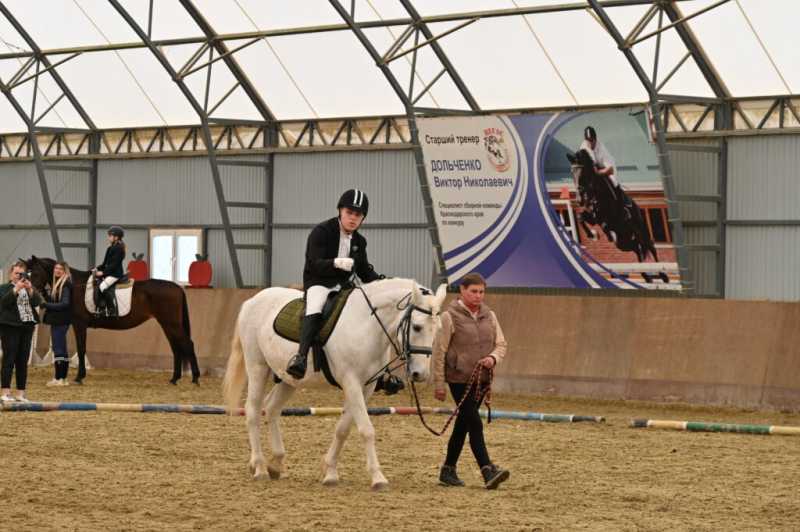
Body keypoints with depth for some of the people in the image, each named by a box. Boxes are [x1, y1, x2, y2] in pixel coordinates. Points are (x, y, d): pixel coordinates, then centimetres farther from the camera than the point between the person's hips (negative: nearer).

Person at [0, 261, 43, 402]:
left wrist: (30, 289, -15)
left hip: (27, 327, 4)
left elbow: (37, 302, -1)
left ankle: (21, 394, 8)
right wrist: (16, 288, -23)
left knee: (23, 361, 5)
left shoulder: (29, 289, 16)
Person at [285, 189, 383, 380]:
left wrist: (381, 282, -2)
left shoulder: (359, 241, 12)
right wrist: (336, 263, -39)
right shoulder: (321, 232, -9)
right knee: (315, 311, -38)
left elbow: (364, 271, 18)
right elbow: (315, 263, -19)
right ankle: (301, 357, -53)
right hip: (318, 283, -7)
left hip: (343, 286, 7)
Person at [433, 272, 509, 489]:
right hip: (459, 379, -6)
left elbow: (501, 344, 13)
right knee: (475, 424, -14)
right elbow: (439, 351, -7)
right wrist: (439, 383, -8)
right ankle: (488, 472, -19)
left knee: (463, 425, 14)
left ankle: (448, 470, 24)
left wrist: (493, 358, -11)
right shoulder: (450, 316, -8)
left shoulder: (489, 316, 9)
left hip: (481, 379, 6)